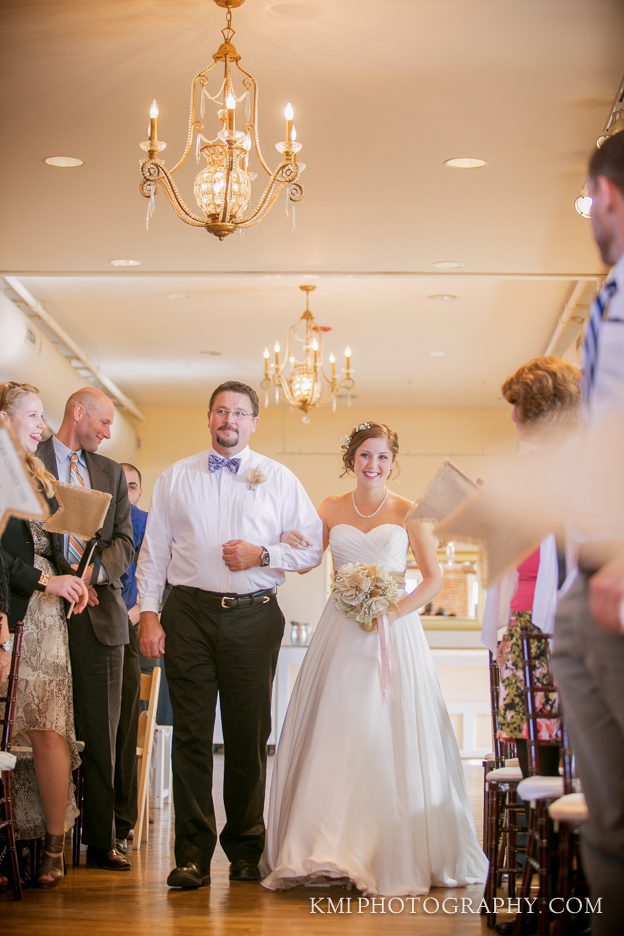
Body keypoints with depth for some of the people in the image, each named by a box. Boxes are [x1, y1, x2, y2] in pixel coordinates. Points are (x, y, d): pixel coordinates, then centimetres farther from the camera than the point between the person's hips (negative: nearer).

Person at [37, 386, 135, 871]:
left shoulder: (110, 472, 18)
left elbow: (126, 542, 12)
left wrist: (94, 570, -7)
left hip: (101, 612, 4)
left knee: (101, 735, 4)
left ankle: (102, 842, 9)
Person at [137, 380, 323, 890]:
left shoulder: (279, 479, 10)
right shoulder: (176, 478, 12)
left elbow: (313, 546, 7)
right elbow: (154, 550, 9)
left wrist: (262, 554, -9)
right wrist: (149, 613, 0)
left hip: (253, 615, 0)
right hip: (189, 613, 0)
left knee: (249, 735, 4)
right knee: (191, 734, -3)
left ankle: (246, 848, 16)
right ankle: (193, 853, 1)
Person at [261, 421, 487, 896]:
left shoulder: (408, 512, 3)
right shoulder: (330, 509, 10)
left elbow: (434, 578, 0)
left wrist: (394, 612, -13)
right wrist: (286, 543, -15)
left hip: (394, 631, -2)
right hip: (341, 633, 2)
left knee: (392, 740, -4)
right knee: (333, 737, -2)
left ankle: (399, 855, 4)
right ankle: (328, 851, 3)